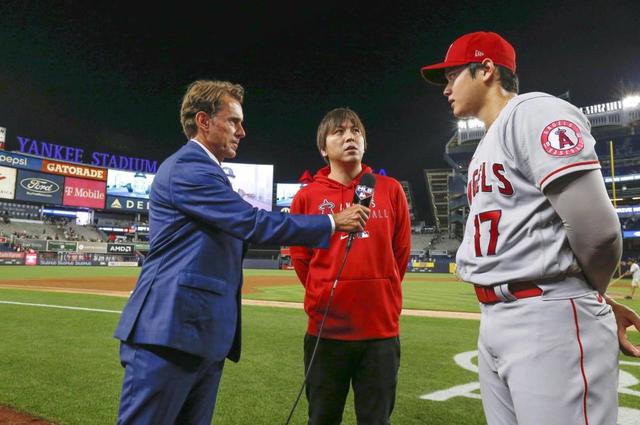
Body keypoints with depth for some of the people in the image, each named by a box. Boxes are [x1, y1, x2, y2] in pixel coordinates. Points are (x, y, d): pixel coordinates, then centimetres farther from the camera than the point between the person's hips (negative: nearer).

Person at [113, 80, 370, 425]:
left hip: (204, 336, 10)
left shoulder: (202, 171, 20)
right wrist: (332, 222, -13)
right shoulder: (187, 168, -12)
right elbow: (252, 223, -19)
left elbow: (240, 232, 19)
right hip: (171, 332, -10)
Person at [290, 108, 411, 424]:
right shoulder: (307, 197, -1)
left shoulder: (390, 190, 3)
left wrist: (381, 292, 11)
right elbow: (300, 258, 6)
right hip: (326, 329, 0)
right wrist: (325, 296, 8)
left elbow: (401, 251, 9)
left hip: (381, 328, 1)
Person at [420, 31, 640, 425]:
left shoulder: (535, 112, -9)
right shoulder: (487, 147, 21)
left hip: (553, 320, -9)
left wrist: (590, 299, 1)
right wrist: (599, 300, 11)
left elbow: (596, 230, -18)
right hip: (494, 321, 10)